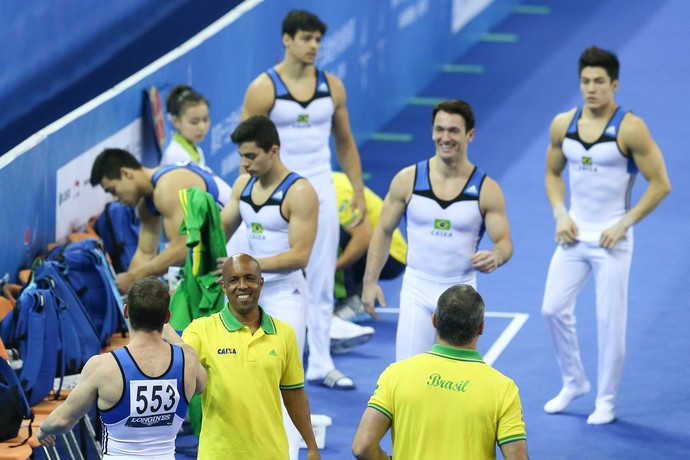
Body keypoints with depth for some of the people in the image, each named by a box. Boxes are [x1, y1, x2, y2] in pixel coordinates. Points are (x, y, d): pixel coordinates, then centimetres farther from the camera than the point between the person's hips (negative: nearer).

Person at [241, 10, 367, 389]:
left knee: (321, 284, 5)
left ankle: (320, 365, 11)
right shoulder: (264, 89, -8)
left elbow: (344, 141, 13)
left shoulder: (332, 86, 4)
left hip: (321, 190, 4)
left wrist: (358, 190, 9)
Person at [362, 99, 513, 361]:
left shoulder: (486, 190, -6)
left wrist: (496, 256, -28)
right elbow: (383, 231, 6)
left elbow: (504, 242, -4)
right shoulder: (407, 180, -3)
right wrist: (370, 281, 0)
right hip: (417, 291, 0)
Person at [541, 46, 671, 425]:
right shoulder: (562, 125, 0)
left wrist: (623, 224, -15)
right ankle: (573, 382, 22)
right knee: (553, 308, 1)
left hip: (611, 238, -5)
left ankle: (606, 400, 13)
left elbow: (660, 184, -11)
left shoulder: (630, 129, -14)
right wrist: (560, 214, 0)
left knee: (609, 321, -1)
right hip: (574, 233, 5)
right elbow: (552, 173, 16)